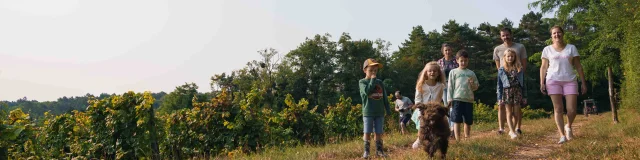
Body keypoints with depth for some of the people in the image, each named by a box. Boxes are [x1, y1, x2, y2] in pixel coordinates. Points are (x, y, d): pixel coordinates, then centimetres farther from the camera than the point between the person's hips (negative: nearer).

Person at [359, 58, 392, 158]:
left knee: (379, 133, 6)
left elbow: (384, 98, 12)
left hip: (380, 112, 3)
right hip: (368, 112, -3)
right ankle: (366, 151, 7)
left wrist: (388, 110, 10)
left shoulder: (380, 82, 9)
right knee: (367, 132, 0)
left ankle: (379, 150, 14)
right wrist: (372, 80, -15)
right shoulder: (363, 82, -2)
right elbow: (367, 91, -23)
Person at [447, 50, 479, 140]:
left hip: (469, 99, 3)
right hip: (457, 99, -3)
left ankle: (467, 138, 21)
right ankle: (458, 139, 0)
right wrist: (450, 99, -4)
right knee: (457, 121, -5)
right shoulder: (453, 72, 7)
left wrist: (473, 84, -8)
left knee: (468, 121, 8)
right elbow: (450, 86, 4)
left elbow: (476, 87, 15)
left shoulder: (471, 73, 14)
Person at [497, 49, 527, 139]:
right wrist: (499, 98, -1)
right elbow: (499, 85, 4)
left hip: (517, 91, 1)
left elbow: (523, 83, 8)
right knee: (509, 113, -1)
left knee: (516, 114, 2)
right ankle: (513, 132, -2)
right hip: (506, 92, -1)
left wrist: (524, 96, 6)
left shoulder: (519, 69, 5)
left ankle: (511, 130, 18)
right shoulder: (501, 70, 3)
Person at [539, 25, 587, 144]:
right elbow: (543, 67, 7)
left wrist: (583, 83, 5)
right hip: (553, 81, -1)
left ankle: (568, 127, 25)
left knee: (572, 110, -5)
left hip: (570, 81, 1)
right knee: (558, 109, -5)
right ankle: (562, 135, -2)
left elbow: (578, 66, 10)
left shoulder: (571, 48, 10)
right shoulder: (547, 50, 8)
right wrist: (542, 83, -3)